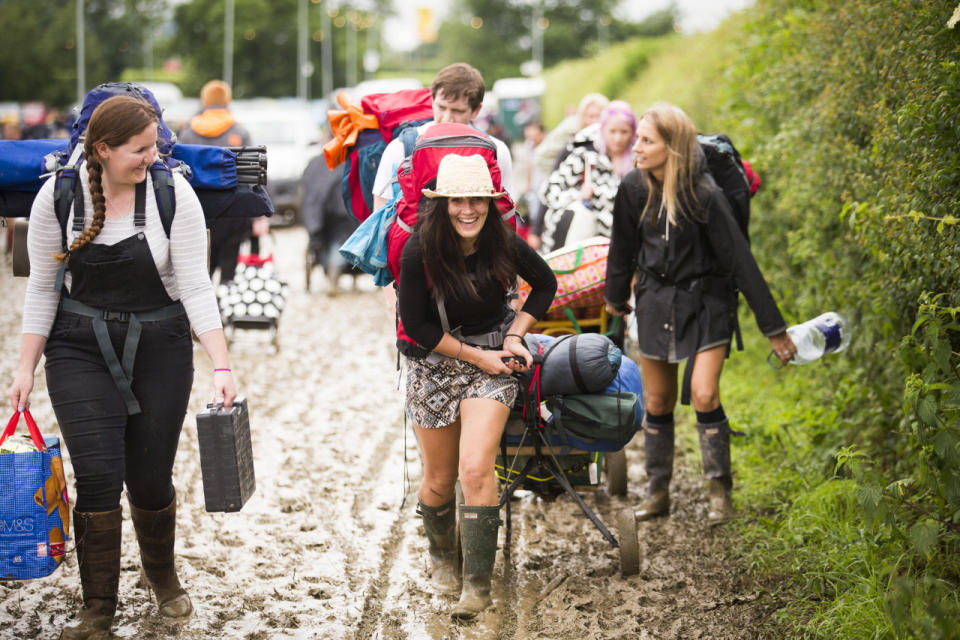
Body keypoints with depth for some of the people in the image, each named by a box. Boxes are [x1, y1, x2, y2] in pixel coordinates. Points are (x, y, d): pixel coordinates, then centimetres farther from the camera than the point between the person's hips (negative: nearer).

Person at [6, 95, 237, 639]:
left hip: (160, 348, 0)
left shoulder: (173, 193, -10)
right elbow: (43, 288, 1)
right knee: (98, 476, -10)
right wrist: (26, 367, -2)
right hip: (80, 350, 0)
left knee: (151, 480, 4)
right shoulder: (58, 196, -7)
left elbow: (196, 286, -12)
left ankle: (163, 574, 35)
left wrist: (222, 365, -20)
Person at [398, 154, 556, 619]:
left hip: (493, 361, 0)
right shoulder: (420, 252, -18)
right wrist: (478, 355, -13)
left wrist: (514, 336, -3)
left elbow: (545, 284, 8)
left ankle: (478, 584, -10)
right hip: (434, 366, 0)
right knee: (439, 479, 10)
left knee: (476, 468, -17)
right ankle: (440, 554, 41)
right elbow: (417, 327, -13)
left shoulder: (505, 244, -11)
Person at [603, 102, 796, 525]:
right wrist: (615, 298, 22)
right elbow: (623, 249, 9)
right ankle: (658, 491, 21)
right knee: (657, 401, 8)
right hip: (656, 302, 4)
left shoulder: (704, 196, -21)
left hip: (704, 302, -4)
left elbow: (740, 260, -18)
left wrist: (773, 327, -17)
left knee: (704, 394, -14)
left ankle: (720, 491, 3)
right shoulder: (634, 189, -8)